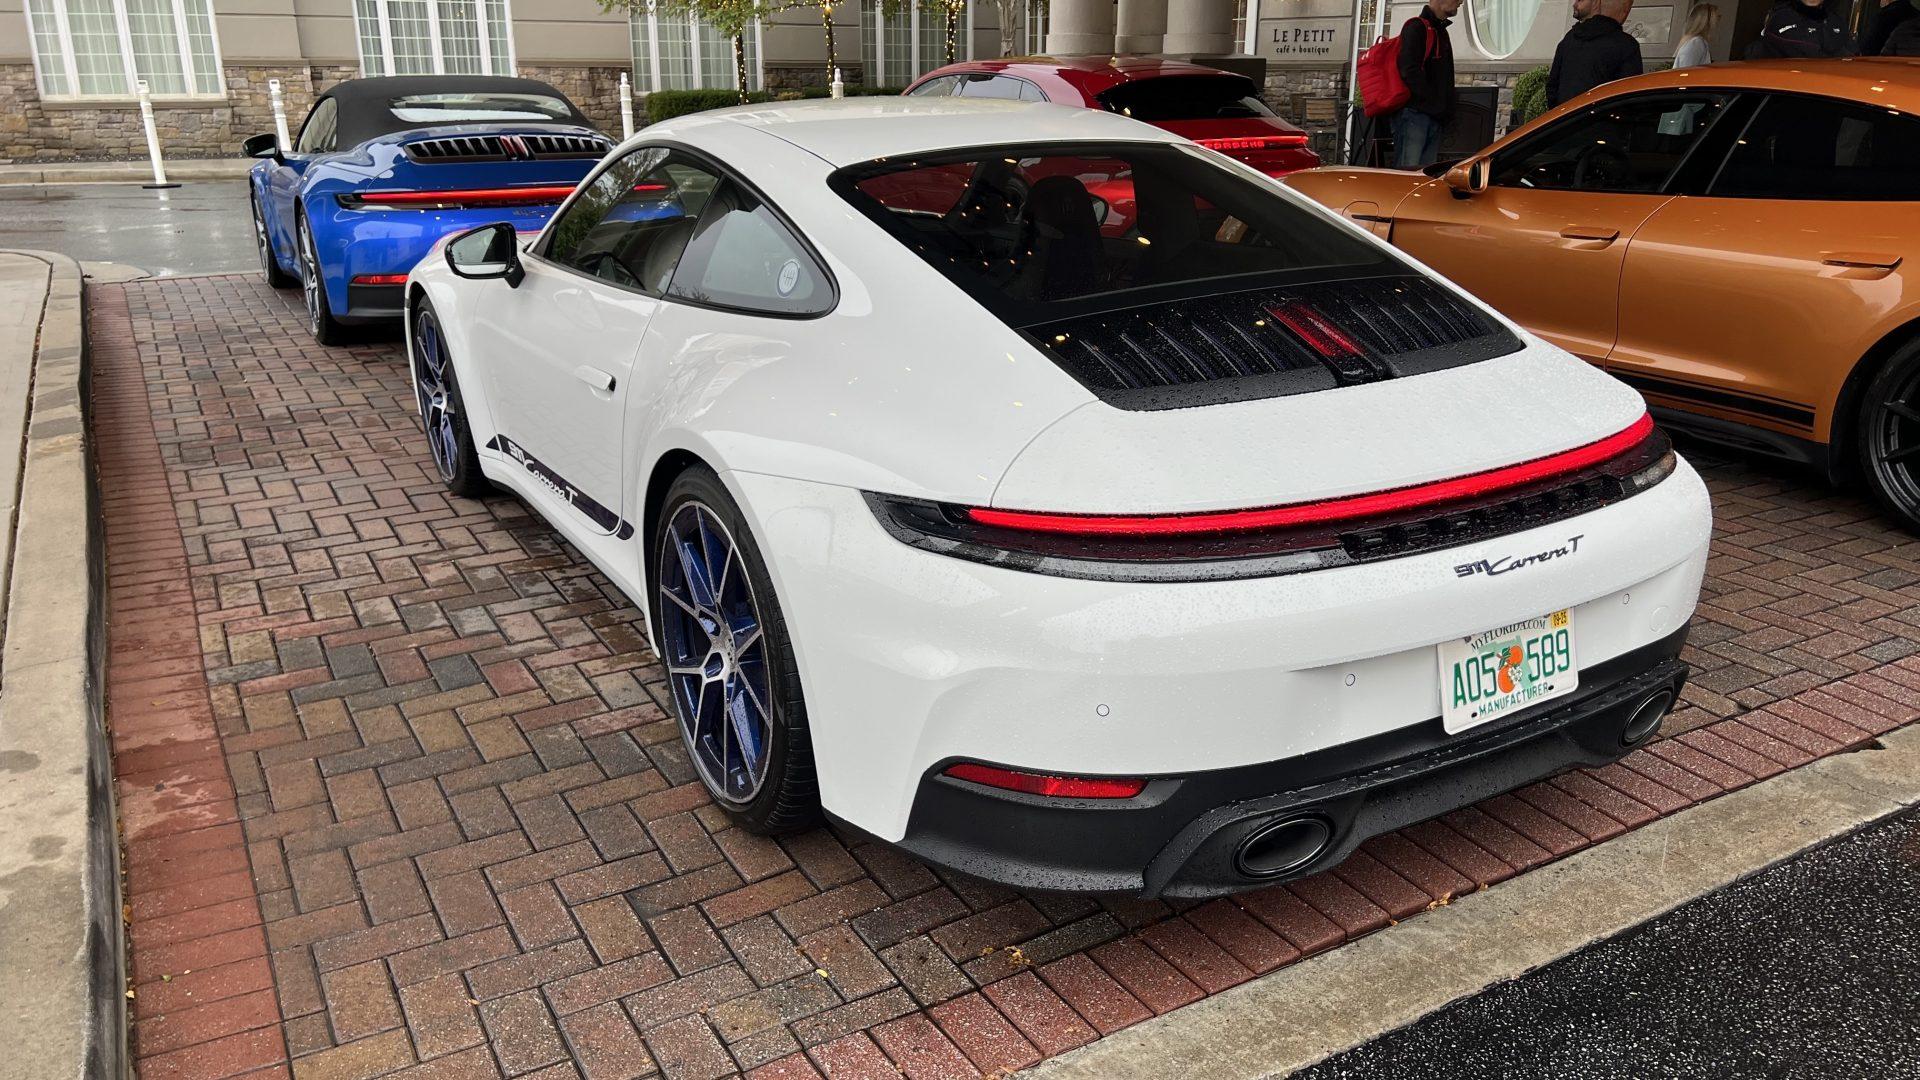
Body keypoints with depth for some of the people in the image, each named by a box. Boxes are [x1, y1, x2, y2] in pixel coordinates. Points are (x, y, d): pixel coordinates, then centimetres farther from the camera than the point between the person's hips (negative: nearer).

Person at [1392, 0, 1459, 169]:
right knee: (1408, 172, -15)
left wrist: (1446, 109, 12)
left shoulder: (1440, 31, 24)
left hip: (1434, 116, 9)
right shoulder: (1416, 27, -4)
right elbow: (1410, 71, -16)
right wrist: (1434, 103, -12)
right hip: (1414, 112, -9)